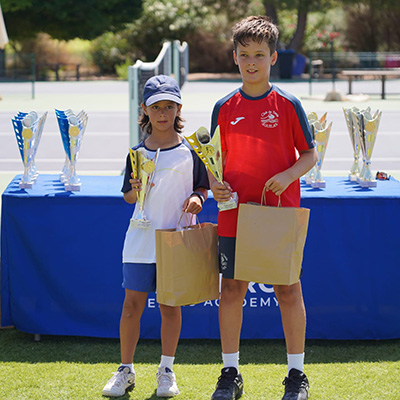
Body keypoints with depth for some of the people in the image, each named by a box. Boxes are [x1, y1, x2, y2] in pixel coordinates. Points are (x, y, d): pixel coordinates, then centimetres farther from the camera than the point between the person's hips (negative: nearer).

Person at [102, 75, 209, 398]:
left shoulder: (190, 150, 2)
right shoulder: (137, 153, 5)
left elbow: (203, 186, 9)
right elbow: (128, 196, 10)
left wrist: (196, 198, -11)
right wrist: (136, 190, -11)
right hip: (141, 238, 1)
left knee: (170, 305, 6)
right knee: (133, 303, 0)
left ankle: (167, 370, 19)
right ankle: (126, 370, 13)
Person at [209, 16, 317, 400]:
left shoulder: (287, 104, -1)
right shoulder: (224, 107, 5)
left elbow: (309, 153, 3)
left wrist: (288, 175, -15)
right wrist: (214, 183, -7)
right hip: (234, 215, 2)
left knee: (288, 291, 2)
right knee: (231, 289, 5)